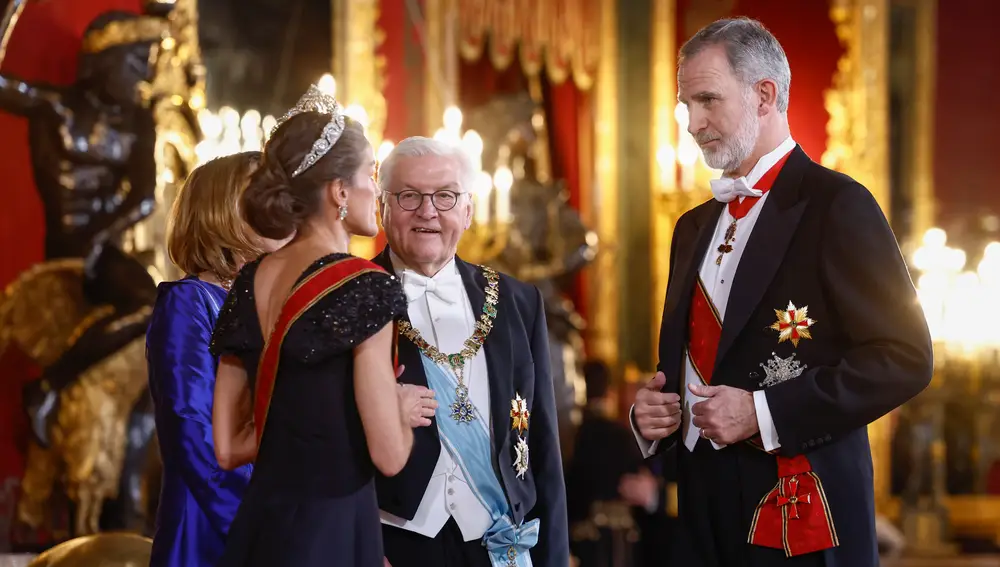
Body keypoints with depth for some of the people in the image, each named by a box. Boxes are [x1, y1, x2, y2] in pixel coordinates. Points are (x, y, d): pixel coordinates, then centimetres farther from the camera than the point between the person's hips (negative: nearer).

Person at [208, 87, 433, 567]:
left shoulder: (249, 283, 4)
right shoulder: (362, 286, -16)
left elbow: (228, 448, 7)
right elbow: (389, 455, -16)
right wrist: (402, 408, 3)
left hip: (261, 525, 6)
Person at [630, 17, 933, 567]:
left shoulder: (836, 205, -7)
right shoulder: (694, 227, 17)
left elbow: (904, 356, -14)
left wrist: (763, 413, -18)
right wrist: (652, 412, 1)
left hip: (801, 521, -7)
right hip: (701, 513, 7)